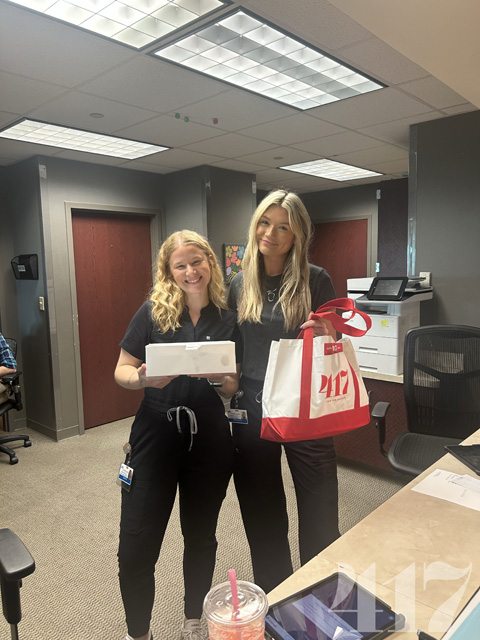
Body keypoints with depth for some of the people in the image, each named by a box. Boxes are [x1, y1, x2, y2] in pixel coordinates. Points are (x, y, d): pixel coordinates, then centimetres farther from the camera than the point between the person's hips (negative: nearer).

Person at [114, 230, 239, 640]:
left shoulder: (228, 318, 0)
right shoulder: (153, 312, -4)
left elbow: (233, 387, 3)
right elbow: (122, 371, -1)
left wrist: (215, 376, -19)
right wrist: (143, 378, -22)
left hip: (209, 438, 2)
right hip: (156, 434, -1)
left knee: (201, 536, 18)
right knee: (136, 547, 3)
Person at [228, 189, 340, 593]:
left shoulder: (316, 280, -5)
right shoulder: (240, 284, 4)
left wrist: (327, 334, -21)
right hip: (252, 410, 3)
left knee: (320, 517, 9)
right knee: (262, 516, 18)